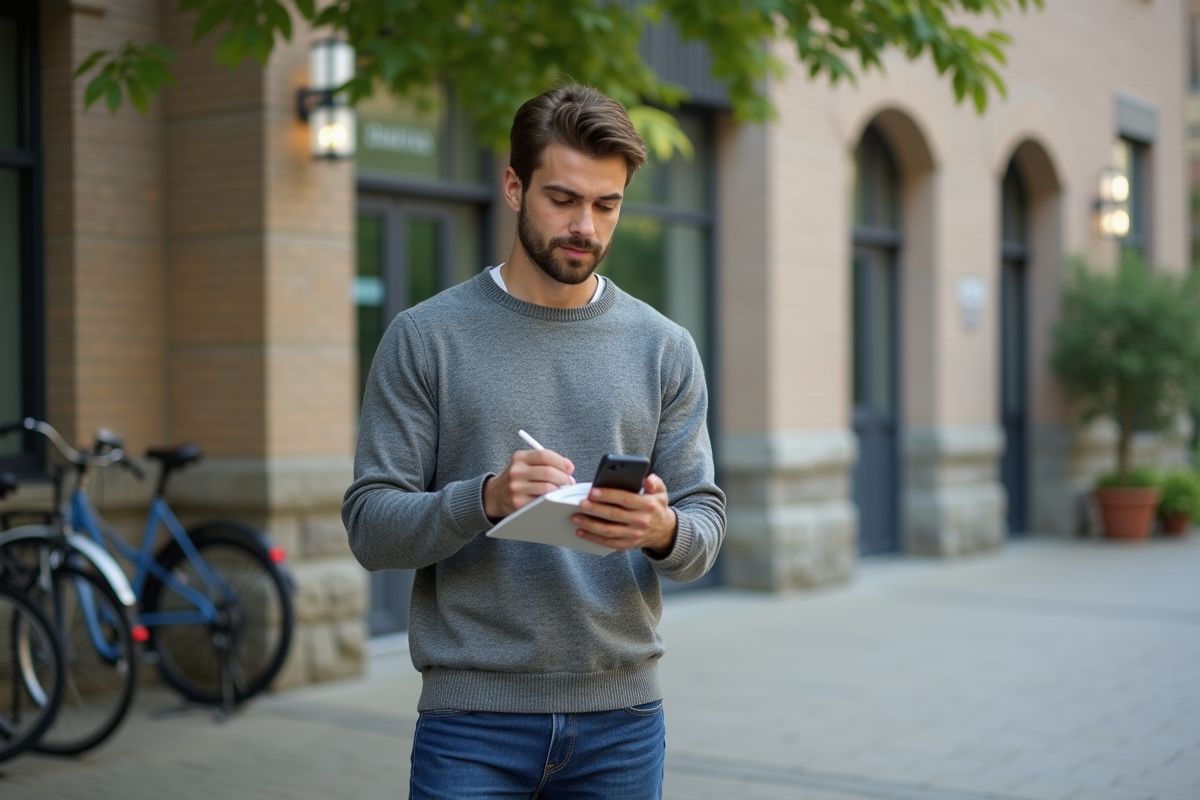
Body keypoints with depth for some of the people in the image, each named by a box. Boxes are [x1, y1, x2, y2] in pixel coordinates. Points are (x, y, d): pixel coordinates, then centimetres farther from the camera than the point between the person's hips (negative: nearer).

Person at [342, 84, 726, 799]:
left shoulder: (665, 349, 6)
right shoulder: (425, 338, -1)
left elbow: (707, 526, 4)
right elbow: (371, 527, -5)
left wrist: (664, 531, -19)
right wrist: (485, 498, -23)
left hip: (623, 716, 3)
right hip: (472, 716, -2)